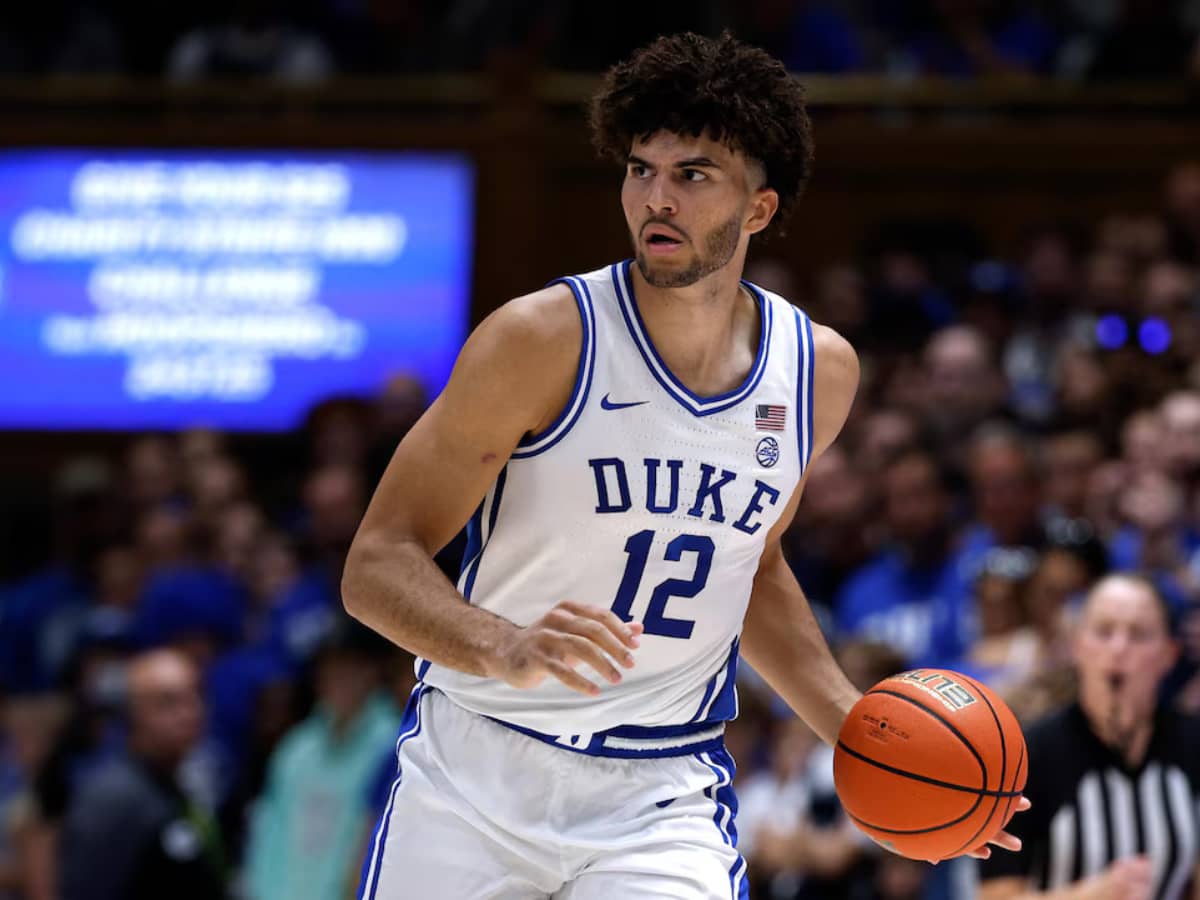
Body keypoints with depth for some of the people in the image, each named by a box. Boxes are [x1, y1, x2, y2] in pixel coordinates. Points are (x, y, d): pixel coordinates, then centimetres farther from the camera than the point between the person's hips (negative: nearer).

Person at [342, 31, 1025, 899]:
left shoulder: (818, 371, 2)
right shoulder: (543, 341, -13)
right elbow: (377, 565, -14)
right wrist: (507, 649, -32)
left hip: (664, 798, 2)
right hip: (474, 775, -2)